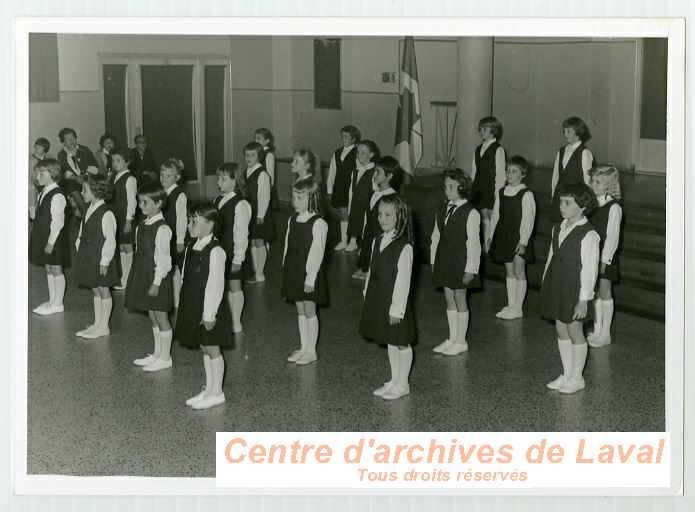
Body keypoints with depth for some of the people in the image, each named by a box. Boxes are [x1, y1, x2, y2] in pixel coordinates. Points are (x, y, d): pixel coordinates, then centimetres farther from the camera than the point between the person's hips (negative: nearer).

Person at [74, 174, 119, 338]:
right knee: (95, 291, 15)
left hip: (101, 258, -8)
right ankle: (97, 324, 25)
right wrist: (80, 249, 10)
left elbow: (110, 241, -17)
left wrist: (104, 261, -16)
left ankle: (103, 327, 12)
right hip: (89, 257, 8)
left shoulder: (106, 214, -19)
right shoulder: (89, 210, 6)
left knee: (103, 291, 4)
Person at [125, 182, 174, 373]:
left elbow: (163, 259, -18)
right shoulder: (141, 226, 8)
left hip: (157, 277, -8)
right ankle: (157, 353, 28)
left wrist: (156, 283, -18)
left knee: (161, 317, 2)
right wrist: (138, 278, 13)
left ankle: (165, 357, 11)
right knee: (153, 317, 17)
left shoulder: (162, 229, -18)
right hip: (143, 275, 8)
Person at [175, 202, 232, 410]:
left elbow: (215, 285, -20)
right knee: (204, 348, 17)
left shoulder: (215, 252, -20)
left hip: (209, 309, -8)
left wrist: (209, 314, -19)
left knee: (212, 348, 2)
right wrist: (186, 304, 13)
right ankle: (209, 389, 28)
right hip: (193, 306, 8)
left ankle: (216, 392, 14)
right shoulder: (191, 247, 7)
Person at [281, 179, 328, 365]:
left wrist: (311, 278, -18)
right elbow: (288, 247, 12)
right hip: (293, 272, 7)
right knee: (300, 310, 15)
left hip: (309, 274, -7)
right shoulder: (292, 221, 6)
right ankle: (303, 348, 25)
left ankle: (311, 351, 14)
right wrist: (286, 270, 11)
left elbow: (317, 253, -17)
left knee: (309, 311, 2)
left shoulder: (318, 224, -17)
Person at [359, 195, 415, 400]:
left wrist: (397, 309, -20)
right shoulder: (377, 241, 5)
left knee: (401, 343, 7)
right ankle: (394, 381, 31)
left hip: (396, 301, -8)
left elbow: (403, 280, -20)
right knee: (390, 342, 18)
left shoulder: (404, 247, -19)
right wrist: (368, 296, 13)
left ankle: (402, 384, 20)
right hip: (379, 300, 8)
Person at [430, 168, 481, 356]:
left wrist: (470, 269, -15)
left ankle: (460, 341, 12)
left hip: (460, 262, -7)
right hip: (444, 260, 7)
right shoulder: (442, 210, 7)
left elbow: (473, 243, -14)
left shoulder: (471, 213, -14)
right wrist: (433, 261, 13)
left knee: (459, 298, 1)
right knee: (449, 298, 13)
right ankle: (452, 339, 24)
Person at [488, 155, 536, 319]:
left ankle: (517, 308, 8)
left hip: (519, 237, -6)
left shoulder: (526, 195, -13)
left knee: (519, 271, 1)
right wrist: (491, 235, 12)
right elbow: (496, 215, 14)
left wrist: (523, 241, -19)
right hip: (503, 235, 6)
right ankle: (510, 306, 22)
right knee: (509, 270, 14)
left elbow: (528, 220, -15)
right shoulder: (501, 193, 7)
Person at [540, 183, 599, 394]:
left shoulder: (588, 235, -17)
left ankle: (576, 378, 18)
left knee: (575, 331, 4)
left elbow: (589, 269, -16)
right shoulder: (558, 228, 6)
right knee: (561, 329, 14)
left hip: (575, 288, -7)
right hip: (556, 285, 7)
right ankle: (566, 374, 27)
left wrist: (583, 299, -17)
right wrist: (546, 285, 15)